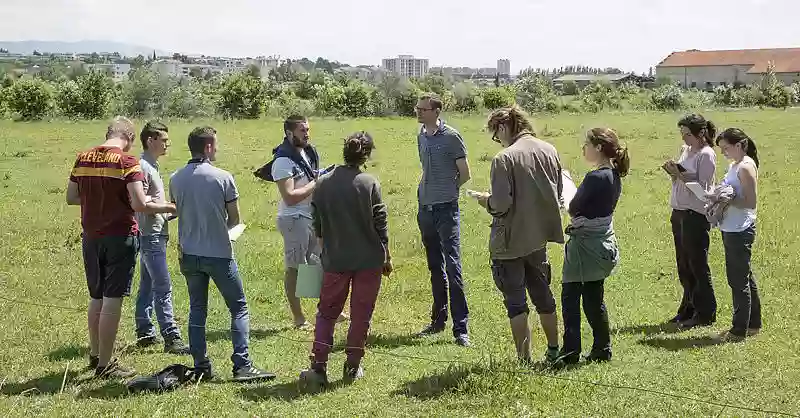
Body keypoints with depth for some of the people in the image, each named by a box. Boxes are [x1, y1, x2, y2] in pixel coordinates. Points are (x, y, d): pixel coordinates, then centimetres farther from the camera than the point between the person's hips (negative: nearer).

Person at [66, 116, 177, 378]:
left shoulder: (83, 158, 5)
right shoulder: (127, 161, -13)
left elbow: (71, 197, 12)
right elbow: (140, 205, -19)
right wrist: (168, 208, -4)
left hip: (91, 236, 6)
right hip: (120, 237, -6)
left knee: (96, 298, 19)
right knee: (112, 300, 0)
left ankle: (95, 354, 32)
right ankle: (105, 365, 5)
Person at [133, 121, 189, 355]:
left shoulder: (151, 166, 16)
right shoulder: (142, 167, -14)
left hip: (155, 233, 11)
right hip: (151, 234, -11)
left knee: (147, 285, 14)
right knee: (163, 288, -11)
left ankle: (144, 333, 21)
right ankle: (171, 338, -11)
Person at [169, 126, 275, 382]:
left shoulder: (176, 179, 1)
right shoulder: (222, 177, -11)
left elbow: (178, 212, 11)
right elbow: (235, 219, -4)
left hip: (189, 254, 4)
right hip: (219, 254, -4)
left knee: (197, 310, 13)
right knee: (239, 308, 4)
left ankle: (201, 367, 14)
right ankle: (242, 365, -2)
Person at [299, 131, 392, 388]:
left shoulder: (323, 184, -2)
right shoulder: (369, 184, -10)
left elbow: (317, 227, 5)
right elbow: (380, 225, -6)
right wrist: (386, 258, 5)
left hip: (335, 260, 2)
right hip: (368, 260, -2)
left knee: (327, 313, 13)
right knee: (361, 314, 10)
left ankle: (318, 367, 6)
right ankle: (352, 368, 16)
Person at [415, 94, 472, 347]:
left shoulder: (451, 137, -8)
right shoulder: (421, 137, 11)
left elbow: (465, 174, -4)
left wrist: (447, 191, 6)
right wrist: (427, 192, 11)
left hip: (446, 209, -7)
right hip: (425, 209, 7)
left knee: (453, 267, -9)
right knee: (435, 268, 15)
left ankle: (461, 328, -7)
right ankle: (438, 320, 24)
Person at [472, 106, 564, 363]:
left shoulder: (504, 159, -19)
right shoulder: (549, 151, 2)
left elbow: (501, 205, -22)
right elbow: (558, 193, 10)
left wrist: (487, 201, -2)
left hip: (510, 241, -7)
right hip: (539, 236, 7)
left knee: (516, 302, 4)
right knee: (543, 294, 22)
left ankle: (524, 359, 8)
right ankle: (553, 351, 34)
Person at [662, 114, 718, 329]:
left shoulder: (706, 155, -12)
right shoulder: (686, 150, 12)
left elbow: (702, 188, -17)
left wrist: (681, 175, -21)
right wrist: (674, 173, -1)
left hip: (696, 214, -9)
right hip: (679, 212, 9)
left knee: (697, 265, -1)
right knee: (684, 265, 15)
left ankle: (705, 314, 9)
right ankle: (688, 309, 26)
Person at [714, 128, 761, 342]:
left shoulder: (746, 167, -16)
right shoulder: (735, 165, 12)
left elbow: (751, 203, -20)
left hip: (740, 232, -10)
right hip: (731, 229, 10)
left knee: (739, 280, -2)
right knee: (745, 277, 18)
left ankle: (740, 330, 7)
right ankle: (753, 324, 30)